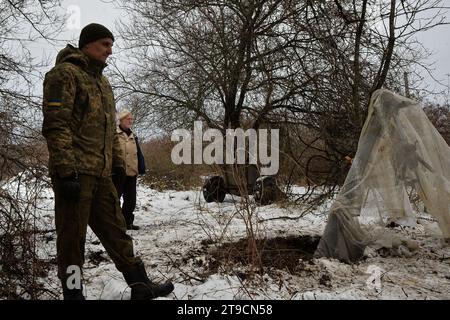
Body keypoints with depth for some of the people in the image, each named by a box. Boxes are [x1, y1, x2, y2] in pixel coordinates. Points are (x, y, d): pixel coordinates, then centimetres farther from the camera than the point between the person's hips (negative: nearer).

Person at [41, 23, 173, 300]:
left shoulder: (103, 82, 21)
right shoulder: (65, 73, -6)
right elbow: (56, 126, -15)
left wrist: (119, 165, 19)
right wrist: (66, 171, -21)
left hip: (101, 174, 8)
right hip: (75, 173, -8)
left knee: (117, 231, 9)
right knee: (72, 237, 0)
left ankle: (140, 286, 14)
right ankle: (74, 293, 11)